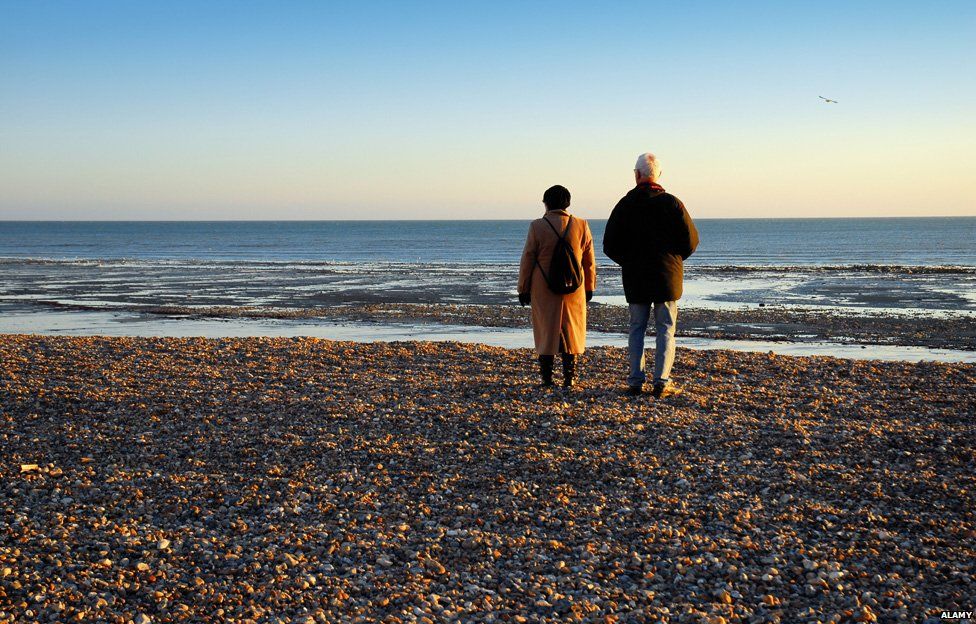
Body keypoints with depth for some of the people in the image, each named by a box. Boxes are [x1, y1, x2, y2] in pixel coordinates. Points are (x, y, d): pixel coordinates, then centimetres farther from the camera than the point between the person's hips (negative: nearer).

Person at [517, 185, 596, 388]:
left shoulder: (537, 226, -7)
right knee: (571, 331, 9)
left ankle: (547, 378, 8)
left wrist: (523, 289, 5)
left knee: (546, 331, 7)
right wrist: (589, 287, 16)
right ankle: (569, 378, 8)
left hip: (543, 290, -1)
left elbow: (527, 260, -3)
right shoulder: (581, 226, -1)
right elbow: (589, 261, 5)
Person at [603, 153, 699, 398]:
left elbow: (610, 245, -1)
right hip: (668, 276, -1)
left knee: (637, 329, 10)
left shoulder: (624, 205, -2)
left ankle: (636, 381, 7)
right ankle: (662, 382, -1)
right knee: (666, 329, 4)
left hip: (635, 277, 1)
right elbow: (691, 240, -4)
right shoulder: (672, 203, -4)